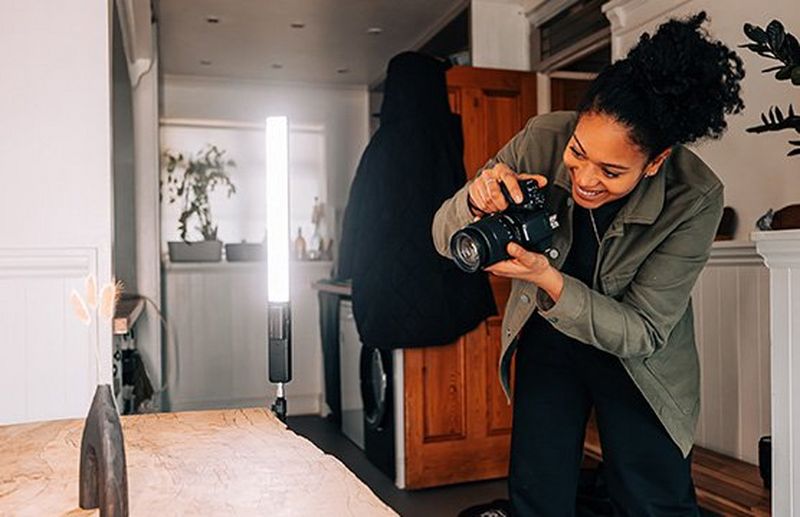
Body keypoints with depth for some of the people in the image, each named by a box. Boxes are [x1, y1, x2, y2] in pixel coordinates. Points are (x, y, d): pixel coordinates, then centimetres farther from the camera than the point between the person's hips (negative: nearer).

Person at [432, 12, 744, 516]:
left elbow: (643, 333, -25)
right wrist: (477, 199, -41)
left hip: (636, 355, -1)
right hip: (547, 339, 2)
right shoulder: (542, 140, -24)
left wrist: (549, 280, -41)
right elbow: (445, 238, -17)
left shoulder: (695, 199, -28)